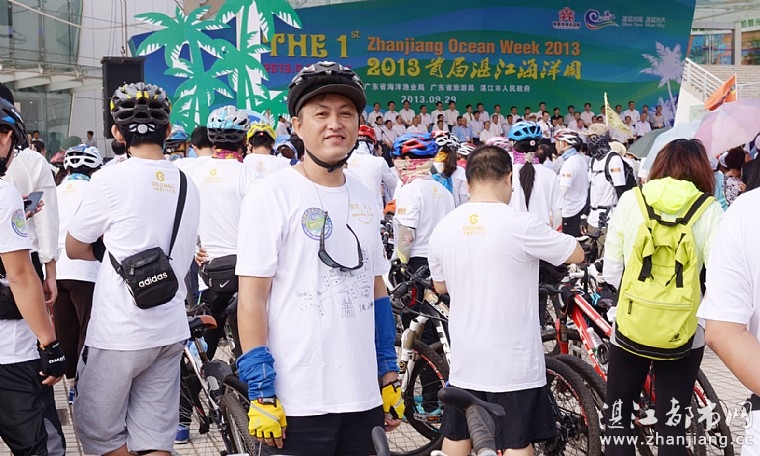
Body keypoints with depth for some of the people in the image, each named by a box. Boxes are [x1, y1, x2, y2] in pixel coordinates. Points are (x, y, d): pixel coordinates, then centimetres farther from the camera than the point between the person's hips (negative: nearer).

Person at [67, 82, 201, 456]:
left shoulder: (111, 179, -11)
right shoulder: (186, 184, 6)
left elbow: (74, 249, -1)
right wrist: (124, 251, 10)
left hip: (118, 332, -6)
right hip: (171, 330, 6)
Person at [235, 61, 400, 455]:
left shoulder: (364, 199, 10)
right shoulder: (271, 196, -7)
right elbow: (251, 296, -10)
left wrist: (389, 375, 14)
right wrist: (260, 391, -14)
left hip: (364, 398, 6)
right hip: (297, 404, -5)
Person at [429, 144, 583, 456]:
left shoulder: (444, 227, -1)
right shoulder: (521, 224, -16)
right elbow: (577, 254, -3)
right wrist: (543, 240, 14)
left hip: (466, 358, 5)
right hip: (514, 361, -5)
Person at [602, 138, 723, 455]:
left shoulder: (631, 200, -2)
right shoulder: (709, 210, -6)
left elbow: (611, 271, 0)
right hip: (684, 334, 0)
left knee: (618, 416, 17)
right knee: (672, 423, 12)